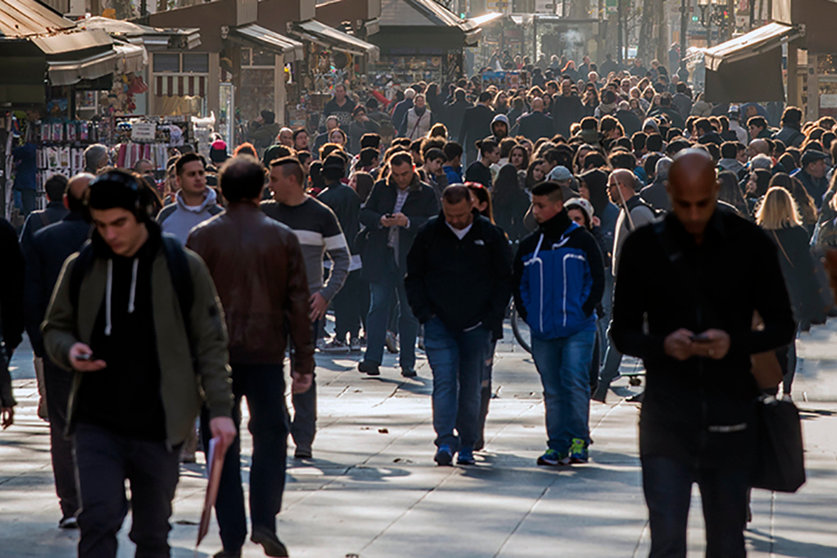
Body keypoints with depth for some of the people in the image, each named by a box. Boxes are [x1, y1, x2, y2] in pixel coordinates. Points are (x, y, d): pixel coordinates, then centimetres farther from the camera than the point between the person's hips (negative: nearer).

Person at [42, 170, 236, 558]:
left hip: (158, 427, -1)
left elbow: (210, 343, 3)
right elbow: (55, 329, 16)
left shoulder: (183, 268, 0)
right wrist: (69, 351, -8)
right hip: (97, 425, 1)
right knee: (97, 522, -13)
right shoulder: (81, 268, 5)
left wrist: (219, 408, -4)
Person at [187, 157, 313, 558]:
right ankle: (264, 522, -2)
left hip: (216, 355, -1)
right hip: (266, 353, 1)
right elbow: (298, 302, 3)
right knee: (270, 436, 13)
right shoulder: (282, 238, 2)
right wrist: (303, 362, 8)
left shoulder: (203, 237, -2)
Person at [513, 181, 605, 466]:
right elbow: (518, 283, 18)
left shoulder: (581, 240, 1)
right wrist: (527, 314, 6)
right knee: (552, 389, 5)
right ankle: (558, 445, 9)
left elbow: (597, 279, 3)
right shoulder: (529, 245, 11)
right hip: (542, 332, 4)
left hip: (578, 328, -4)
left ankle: (579, 440, -5)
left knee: (575, 381, -13)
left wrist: (584, 311, -5)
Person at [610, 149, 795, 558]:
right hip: (667, 418, -1)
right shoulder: (643, 247, 1)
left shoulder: (750, 244, 1)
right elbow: (622, 333, 6)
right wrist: (662, 345, -16)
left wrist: (735, 342, -15)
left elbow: (782, 326, 5)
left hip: (731, 419, 1)